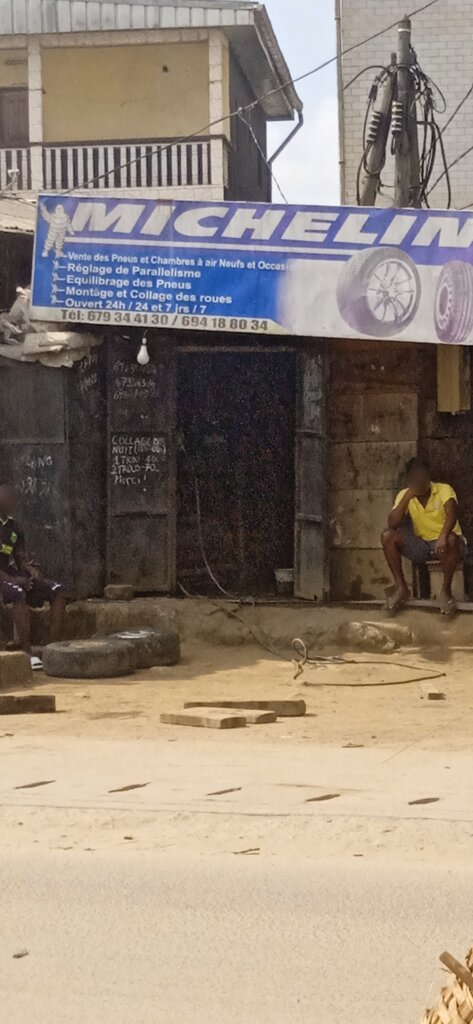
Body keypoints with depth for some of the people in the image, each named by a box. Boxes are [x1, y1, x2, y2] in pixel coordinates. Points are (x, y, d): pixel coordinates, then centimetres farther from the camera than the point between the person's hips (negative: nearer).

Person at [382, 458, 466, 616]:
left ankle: (446, 591, -21)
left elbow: (452, 515, -31)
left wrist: (443, 536, -50)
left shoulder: (444, 490, -13)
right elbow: (392, 524, -16)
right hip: (421, 546, 3)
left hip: (444, 544, -3)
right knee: (388, 536, -19)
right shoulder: (404, 495, -3)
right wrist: (407, 497, -25)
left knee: (451, 539, -39)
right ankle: (401, 588, -12)